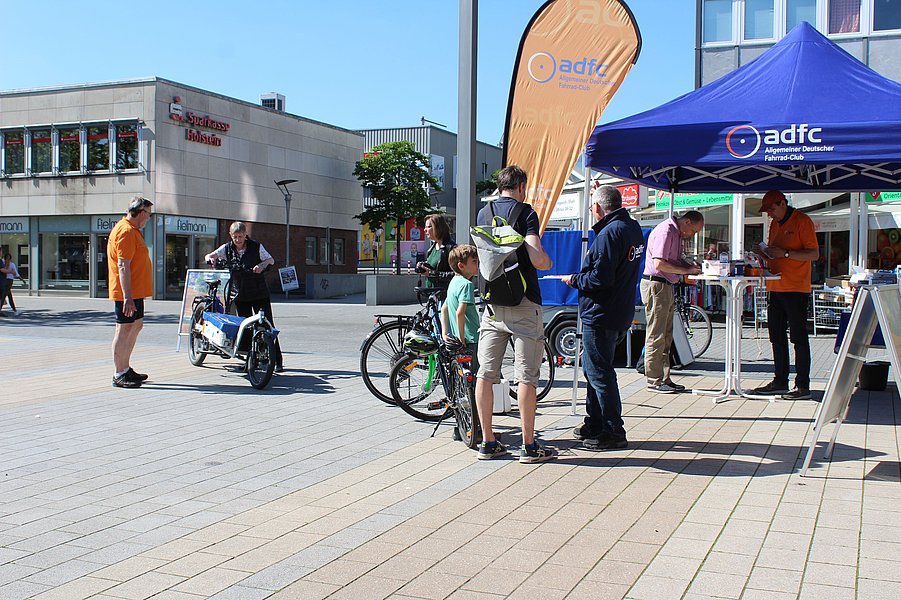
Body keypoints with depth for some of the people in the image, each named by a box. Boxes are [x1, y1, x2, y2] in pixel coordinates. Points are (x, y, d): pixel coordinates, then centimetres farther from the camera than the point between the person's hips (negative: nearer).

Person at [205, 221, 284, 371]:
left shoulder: (256, 246, -2)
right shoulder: (227, 248, 3)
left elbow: (271, 260, -2)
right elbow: (209, 256, -1)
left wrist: (262, 265, -23)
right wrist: (210, 258, -25)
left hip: (259, 293, -2)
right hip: (240, 295, 2)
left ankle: (278, 360, -1)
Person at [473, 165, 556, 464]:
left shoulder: (483, 214, 11)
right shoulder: (525, 213, -7)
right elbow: (537, 259, -17)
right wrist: (549, 261, 4)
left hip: (492, 303, 5)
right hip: (523, 304, -5)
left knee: (485, 373, 6)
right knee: (526, 375, -1)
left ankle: (487, 442, 11)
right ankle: (529, 446, 2)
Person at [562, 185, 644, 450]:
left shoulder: (610, 233, -19)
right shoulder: (633, 227, 11)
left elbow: (600, 278, -24)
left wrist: (574, 279, -8)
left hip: (601, 316, -10)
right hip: (621, 315, 10)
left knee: (599, 373, -2)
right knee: (593, 369, 19)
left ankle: (613, 432, 4)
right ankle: (594, 424, 27)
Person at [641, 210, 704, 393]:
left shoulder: (677, 233, 16)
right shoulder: (665, 231, -15)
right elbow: (659, 263, -23)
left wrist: (692, 267, 6)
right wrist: (686, 270, -18)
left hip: (666, 286, 10)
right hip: (656, 285, -10)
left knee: (666, 336, 12)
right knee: (656, 335, -6)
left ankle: (664, 379, 17)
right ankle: (654, 380, -1)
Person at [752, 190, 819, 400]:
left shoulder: (802, 221, -8)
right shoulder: (775, 223, 17)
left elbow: (814, 254, -13)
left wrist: (785, 253, -20)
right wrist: (763, 253, 3)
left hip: (796, 289, -8)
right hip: (776, 288, 8)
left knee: (799, 338, -5)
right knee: (777, 337, 10)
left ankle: (803, 386, -2)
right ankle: (780, 382, 18)